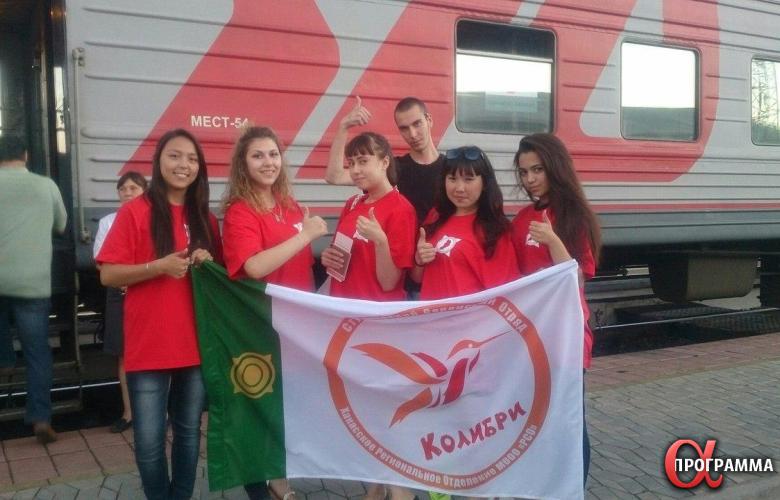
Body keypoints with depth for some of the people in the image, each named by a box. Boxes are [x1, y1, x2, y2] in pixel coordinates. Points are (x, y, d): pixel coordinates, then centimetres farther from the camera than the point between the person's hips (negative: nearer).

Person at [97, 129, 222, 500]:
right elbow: (108, 275, -9)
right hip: (149, 346, -4)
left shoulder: (205, 218, 8)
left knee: (189, 432, 15)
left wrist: (208, 263, -4)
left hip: (196, 343, 4)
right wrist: (159, 266, -21)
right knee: (149, 440, 2)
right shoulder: (135, 212, -6)